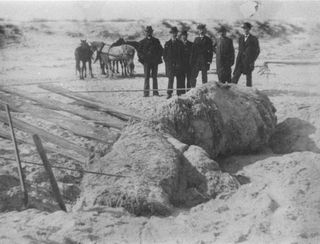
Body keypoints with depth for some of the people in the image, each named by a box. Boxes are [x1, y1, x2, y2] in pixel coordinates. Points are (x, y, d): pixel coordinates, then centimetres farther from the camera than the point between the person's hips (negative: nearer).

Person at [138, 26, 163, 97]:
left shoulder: (156, 41, 11)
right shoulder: (142, 42, 8)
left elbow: (160, 50, 12)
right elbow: (139, 52, 8)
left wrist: (158, 57, -3)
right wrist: (142, 57, -9)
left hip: (155, 61, 1)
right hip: (146, 61, -1)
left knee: (154, 77, 3)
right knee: (146, 77, -4)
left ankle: (155, 91, 5)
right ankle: (146, 92, -4)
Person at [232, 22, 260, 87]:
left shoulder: (254, 39, -2)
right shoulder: (241, 38, 12)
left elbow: (257, 51, 0)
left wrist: (252, 61, -7)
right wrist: (238, 59, 11)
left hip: (249, 61, -4)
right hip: (240, 60, 4)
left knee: (248, 77, 1)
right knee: (236, 75, -7)